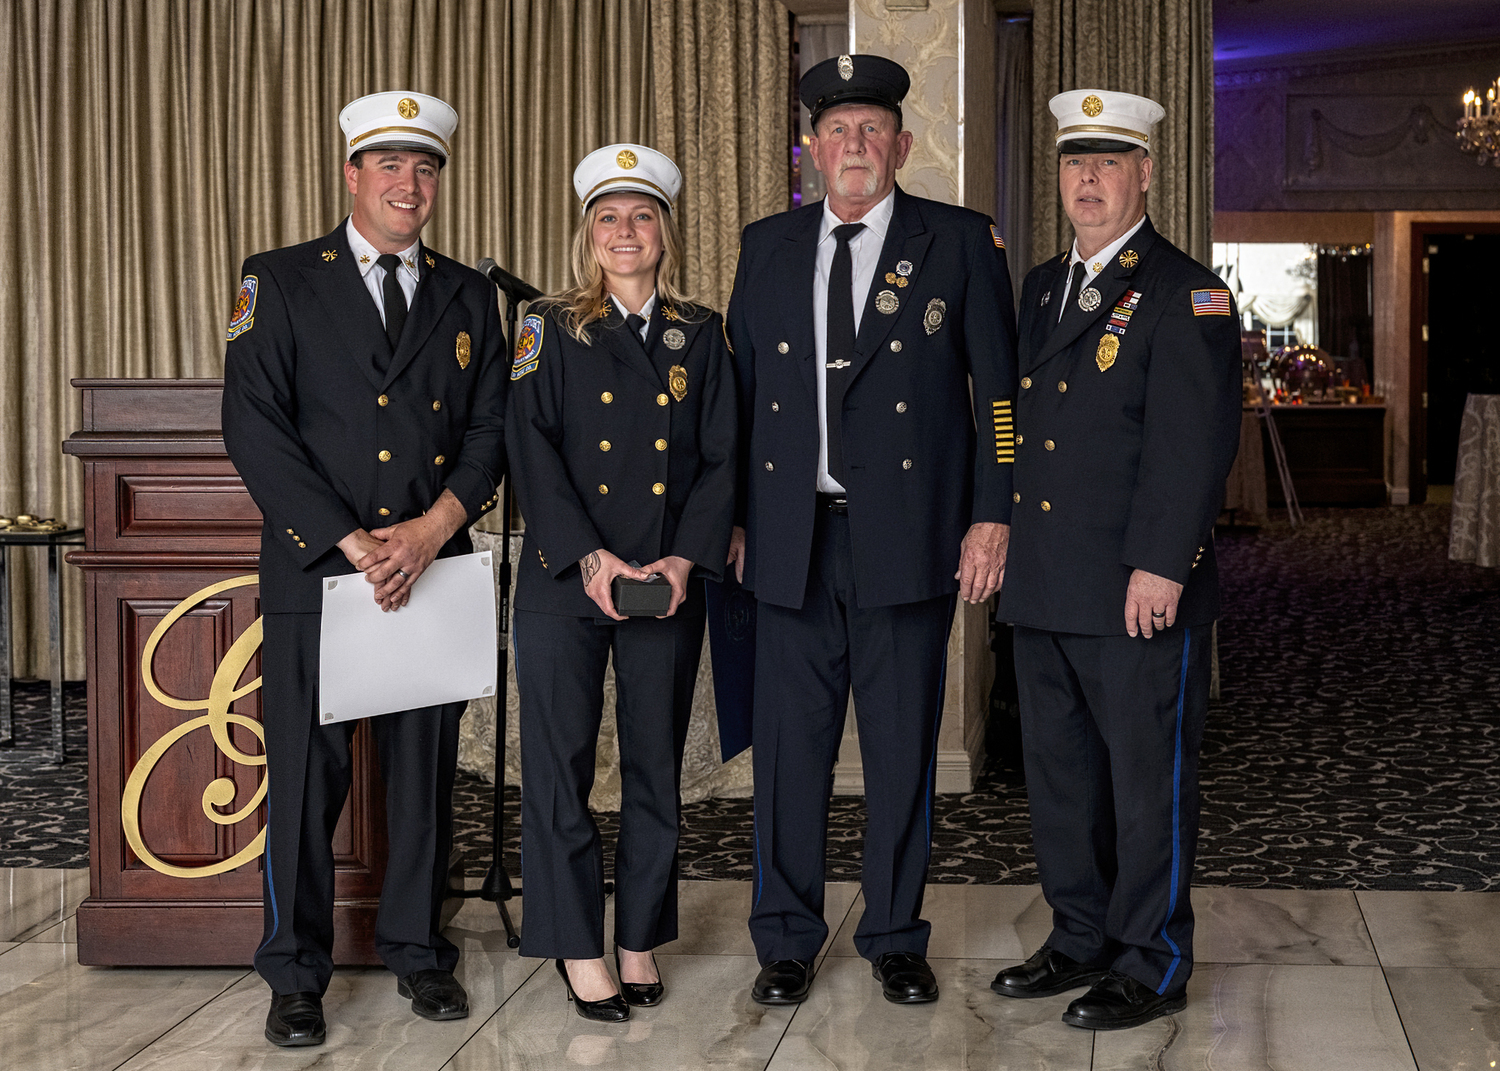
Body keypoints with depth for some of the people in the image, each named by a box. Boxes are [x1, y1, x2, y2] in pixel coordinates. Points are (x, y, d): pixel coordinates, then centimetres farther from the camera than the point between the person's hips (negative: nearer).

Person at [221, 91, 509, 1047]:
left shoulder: (468, 296, 12)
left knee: (426, 770, 10)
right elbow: (255, 426, -7)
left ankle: (417, 950, 25)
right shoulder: (282, 282, 2)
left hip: (435, 566, 3)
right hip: (314, 569, -3)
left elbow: (493, 427, 7)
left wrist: (434, 526, -11)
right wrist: (352, 542, -14)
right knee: (306, 775, 2)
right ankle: (297, 973, 15)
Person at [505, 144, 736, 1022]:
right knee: (560, 764, -1)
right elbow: (534, 452, -5)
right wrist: (590, 558, -16)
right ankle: (579, 949, 10)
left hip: (668, 587, 2)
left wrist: (686, 558, -10)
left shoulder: (702, 335, 8)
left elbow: (722, 457, 4)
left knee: (657, 768, 8)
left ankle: (642, 940, 20)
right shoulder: (552, 330, 3)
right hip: (563, 584, -2)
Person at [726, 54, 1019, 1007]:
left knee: (903, 749, 6)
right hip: (792, 540, 2)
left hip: (908, 534, -2)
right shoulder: (768, 246, 12)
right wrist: (736, 517, 8)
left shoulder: (962, 242, 3)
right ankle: (788, 941, 19)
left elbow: (999, 387, 1)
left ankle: (896, 938, 20)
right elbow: (739, 387, 14)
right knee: (790, 744, 6)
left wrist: (992, 516, -6)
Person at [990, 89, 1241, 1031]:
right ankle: (1082, 940, 29)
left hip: (1142, 591, -7)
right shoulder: (1041, 288, 16)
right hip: (1047, 588, 8)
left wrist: (1159, 566, -21)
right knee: (1059, 771, 15)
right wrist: (1000, 531, 9)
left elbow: (1195, 442, -15)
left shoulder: (1186, 293, -8)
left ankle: (1152, 967, 13)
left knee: (1147, 778, 2)